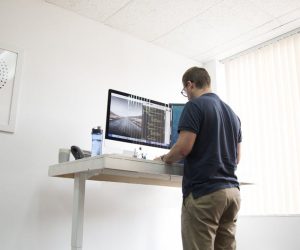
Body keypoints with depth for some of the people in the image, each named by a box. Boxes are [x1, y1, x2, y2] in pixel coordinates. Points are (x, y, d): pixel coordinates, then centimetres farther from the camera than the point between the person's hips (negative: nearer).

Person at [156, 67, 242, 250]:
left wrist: (165, 159, 4)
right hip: (232, 191, 8)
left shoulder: (195, 106, -6)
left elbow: (184, 147, -15)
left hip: (204, 192, -8)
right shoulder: (232, 113, 17)